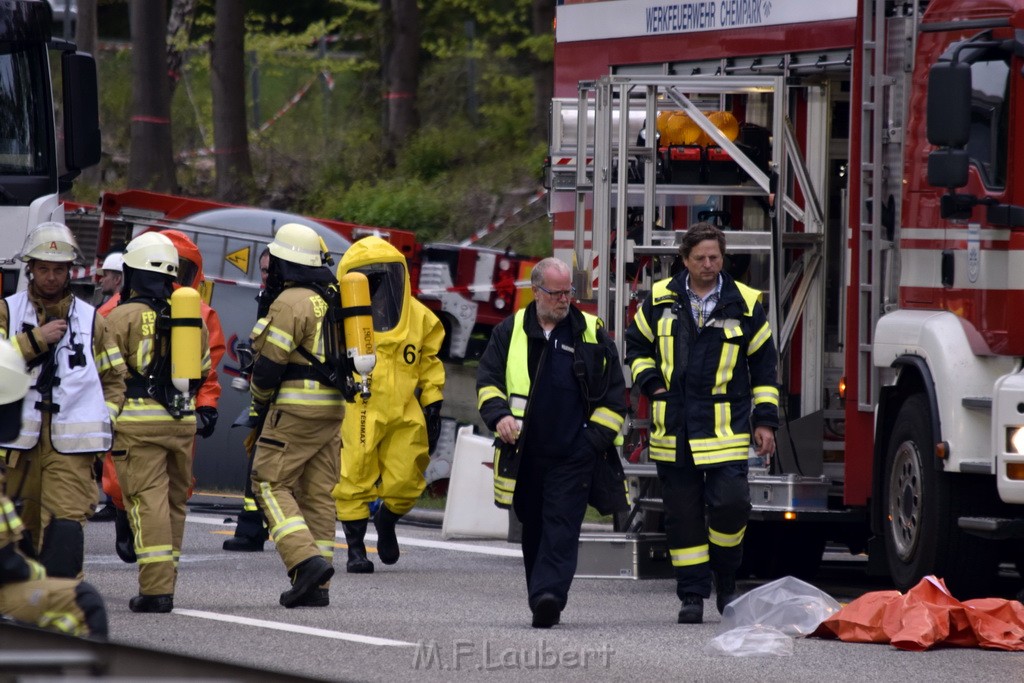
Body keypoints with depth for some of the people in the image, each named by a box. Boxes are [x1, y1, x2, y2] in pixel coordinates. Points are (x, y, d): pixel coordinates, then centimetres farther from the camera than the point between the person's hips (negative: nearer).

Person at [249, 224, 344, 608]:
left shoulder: (290, 302, -12)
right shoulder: (331, 300, 16)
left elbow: (270, 364, -13)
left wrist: (260, 404, 4)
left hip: (296, 409, -8)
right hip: (333, 408, 8)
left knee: (271, 484, -3)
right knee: (317, 493, 9)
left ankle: (306, 560, -20)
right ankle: (317, 587, 7)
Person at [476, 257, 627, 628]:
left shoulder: (592, 334, 7)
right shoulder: (511, 332, 10)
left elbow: (613, 391, 9)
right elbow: (488, 378, 8)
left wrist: (597, 437, -1)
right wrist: (499, 414, -11)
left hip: (574, 454, -2)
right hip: (526, 454, 2)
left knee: (561, 527, -13)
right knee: (533, 529, 8)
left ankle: (549, 595, -24)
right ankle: (544, 601, 18)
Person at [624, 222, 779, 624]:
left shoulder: (744, 305, 4)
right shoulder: (660, 301, 7)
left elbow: (764, 365, 9)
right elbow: (637, 346, 21)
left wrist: (765, 421, 5)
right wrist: (651, 383, 4)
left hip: (725, 430, -2)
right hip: (673, 431, 2)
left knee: (730, 504, -14)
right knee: (682, 516, 3)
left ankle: (726, 578, 10)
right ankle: (692, 595, 11)